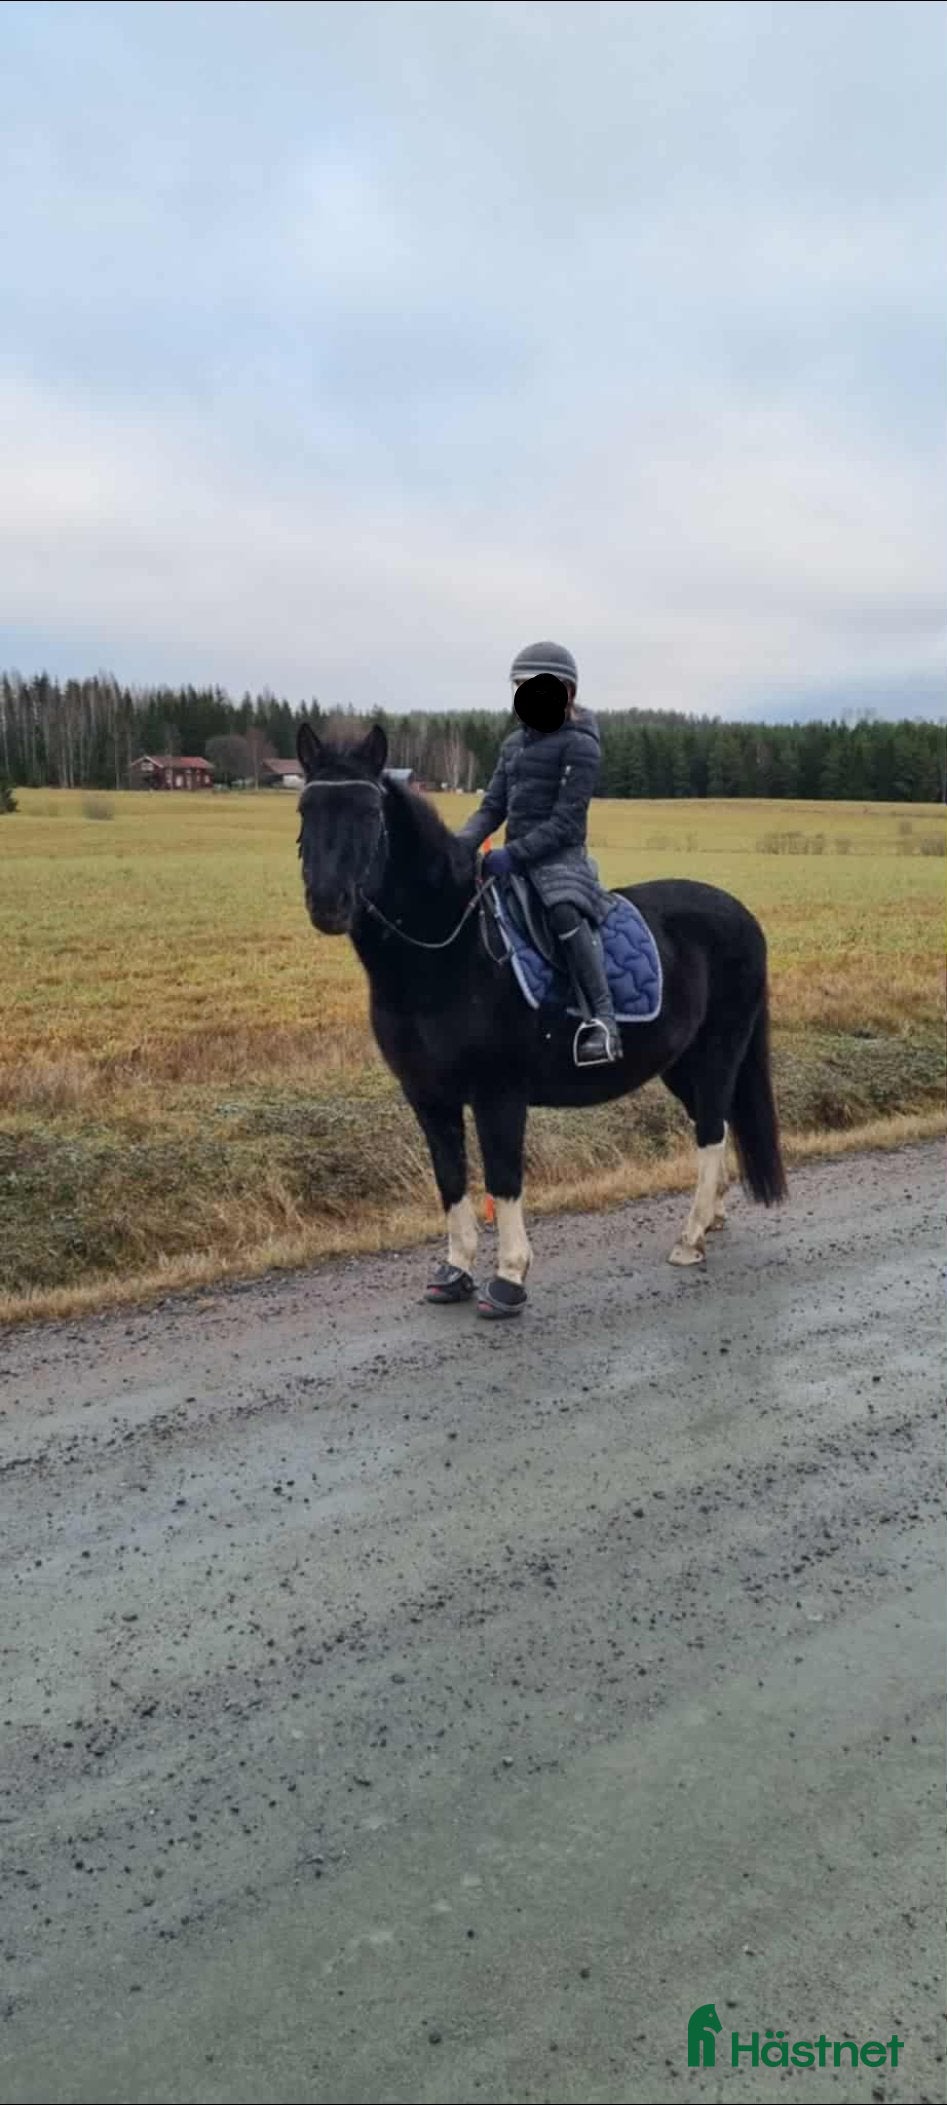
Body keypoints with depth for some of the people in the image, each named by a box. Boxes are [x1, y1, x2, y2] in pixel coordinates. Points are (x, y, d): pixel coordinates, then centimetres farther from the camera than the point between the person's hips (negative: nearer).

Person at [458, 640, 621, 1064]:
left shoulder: (579, 745, -7)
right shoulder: (514, 743, 17)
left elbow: (565, 822, -15)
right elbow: (492, 807, 15)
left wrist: (512, 854, -22)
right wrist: (459, 844, -3)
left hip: (559, 856, -9)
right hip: (514, 858, 9)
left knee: (565, 912, -37)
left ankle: (603, 1021, -41)